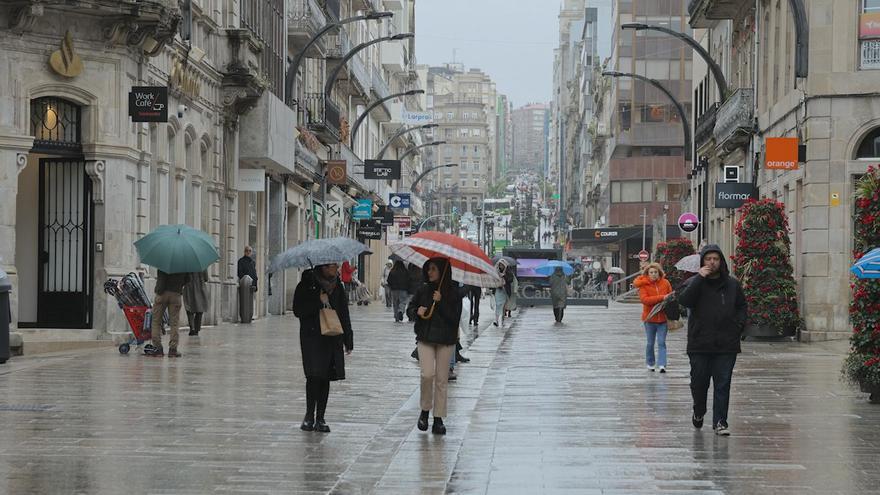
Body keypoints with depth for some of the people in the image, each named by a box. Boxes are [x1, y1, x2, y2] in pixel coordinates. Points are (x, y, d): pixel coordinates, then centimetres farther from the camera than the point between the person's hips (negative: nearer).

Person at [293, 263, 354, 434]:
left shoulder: (337, 287, 10)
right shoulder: (306, 285, -4)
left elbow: (344, 314, 13)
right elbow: (298, 310, -9)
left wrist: (348, 341, 11)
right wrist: (319, 302, -18)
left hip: (333, 339, 4)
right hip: (312, 338, -4)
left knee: (325, 378, 5)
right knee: (314, 375, -13)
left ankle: (320, 418, 12)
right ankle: (309, 416, 0)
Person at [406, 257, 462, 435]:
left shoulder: (453, 294, -4)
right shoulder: (423, 290, 4)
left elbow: (455, 318, -11)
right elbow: (410, 308, 13)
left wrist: (440, 302, -19)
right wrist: (417, 311, -9)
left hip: (445, 340, -1)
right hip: (425, 339, 1)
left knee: (441, 379, 2)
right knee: (427, 374, -14)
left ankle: (438, 419, 9)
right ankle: (425, 410, 7)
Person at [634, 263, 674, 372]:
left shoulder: (665, 283, 1)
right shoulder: (643, 285, -7)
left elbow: (671, 296, 11)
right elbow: (645, 299, -19)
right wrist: (662, 298, -25)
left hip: (663, 317, 1)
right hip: (650, 317, -1)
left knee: (661, 343, -3)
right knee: (650, 343, 11)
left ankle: (662, 364, -8)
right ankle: (650, 363, 25)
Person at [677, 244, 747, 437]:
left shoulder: (732, 284, 9)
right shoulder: (694, 283, 2)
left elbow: (742, 306, 19)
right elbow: (684, 300, -17)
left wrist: (738, 325, 3)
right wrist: (699, 278, -20)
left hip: (726, 346, 1)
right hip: (700, 344, -1)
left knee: (723, 385, -2)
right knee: (699, 382, 8)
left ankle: (720, 421, 1)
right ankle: (698, 412, 33)